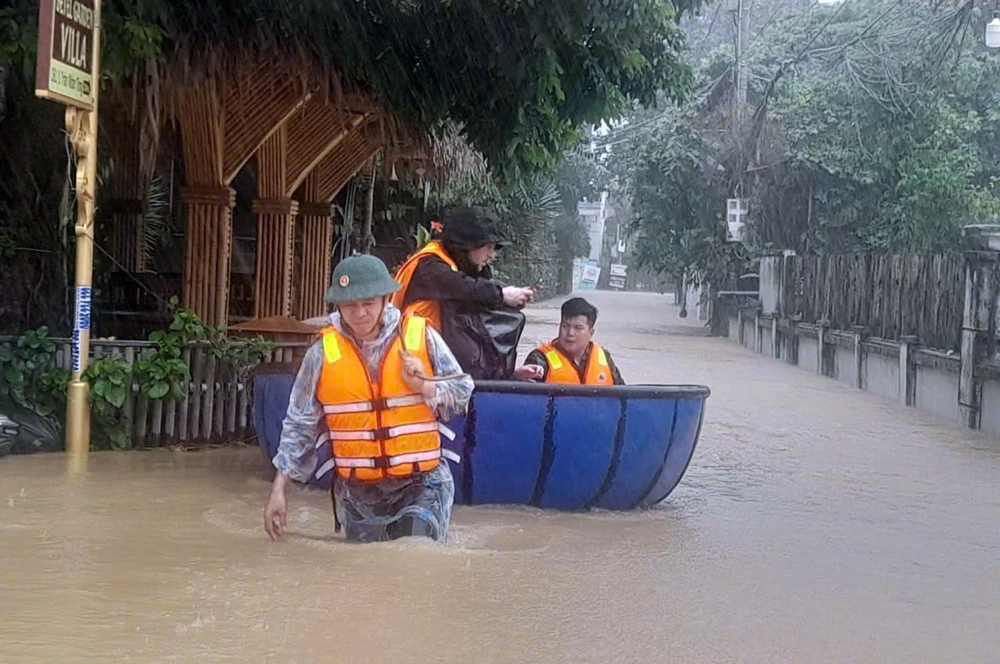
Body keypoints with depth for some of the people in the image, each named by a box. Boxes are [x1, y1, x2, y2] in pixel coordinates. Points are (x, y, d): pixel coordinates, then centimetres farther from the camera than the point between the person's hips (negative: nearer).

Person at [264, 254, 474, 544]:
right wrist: (278, 490, 2)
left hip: (421, 485, -2)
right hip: (357, 490, 2)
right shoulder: (324, 352, 0)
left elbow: (462, 392, 4)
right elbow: (299, 425, 6)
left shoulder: (421, 336, -3)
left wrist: (423, 386, -15)